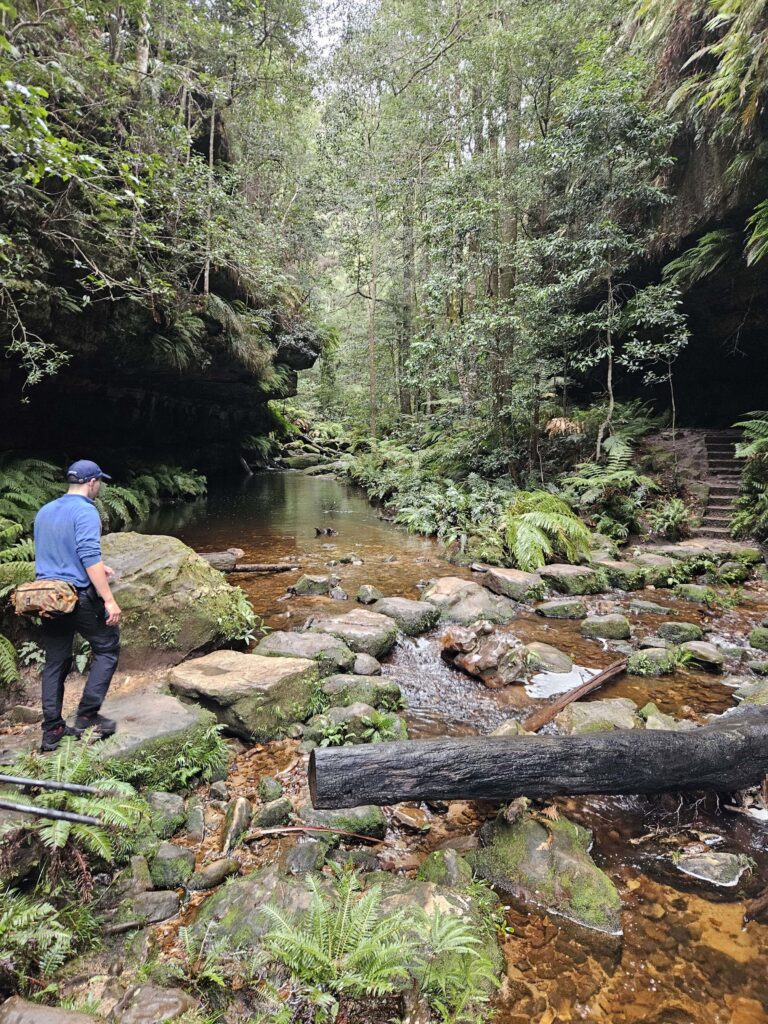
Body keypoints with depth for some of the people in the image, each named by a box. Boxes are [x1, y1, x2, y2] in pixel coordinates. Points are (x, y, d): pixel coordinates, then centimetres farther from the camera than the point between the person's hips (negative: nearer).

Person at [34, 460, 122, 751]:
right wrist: (109, 600, -22)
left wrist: (96, 568, 28)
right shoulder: (85, 512, -13)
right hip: (79, 596, -8)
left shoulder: (44, 511, 13)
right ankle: (87, 716, 6)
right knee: (107, 649, 8)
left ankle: (52, 730, 17)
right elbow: (90, 558, -22)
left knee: (55, 663, 13)